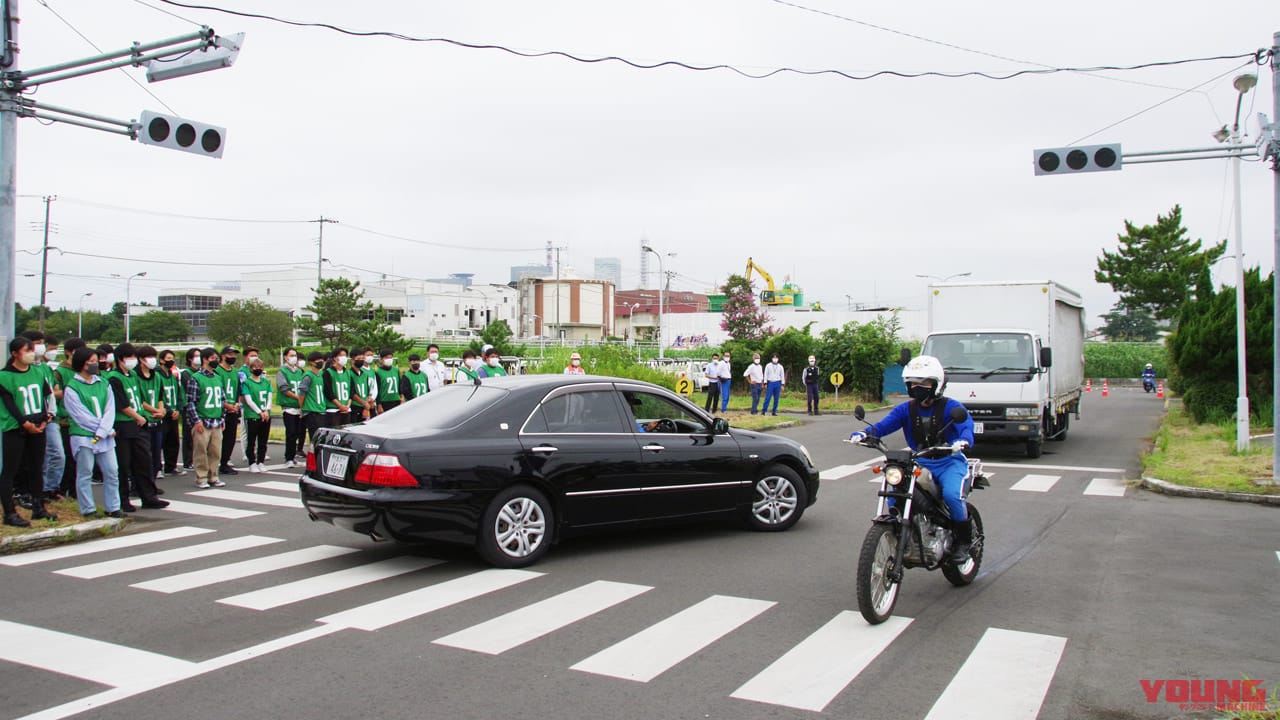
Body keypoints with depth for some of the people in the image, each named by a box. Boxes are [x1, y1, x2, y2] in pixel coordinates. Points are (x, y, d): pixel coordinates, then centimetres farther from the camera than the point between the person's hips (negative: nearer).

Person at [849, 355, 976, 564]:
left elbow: (966, 426, -20)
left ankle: (964, 540, -4)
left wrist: (962, 441, -45)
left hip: (949, 462, -4)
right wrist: (863, 434, -28)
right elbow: (884, 425, -7)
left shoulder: (951, 407, -5)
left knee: (951, 494, -30)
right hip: (918, 463, 4)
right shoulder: (906, 409, 6)